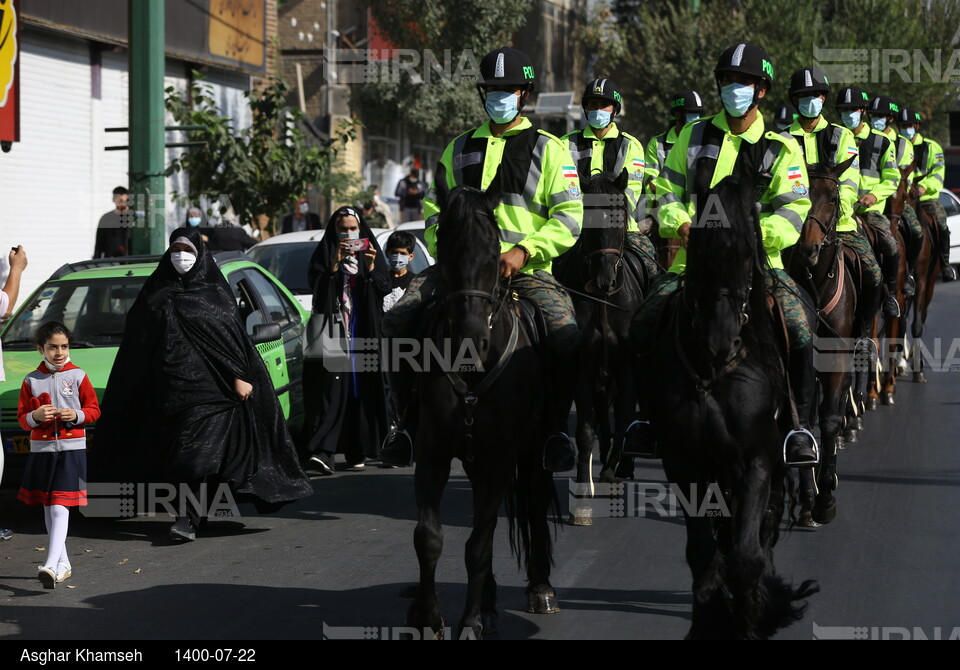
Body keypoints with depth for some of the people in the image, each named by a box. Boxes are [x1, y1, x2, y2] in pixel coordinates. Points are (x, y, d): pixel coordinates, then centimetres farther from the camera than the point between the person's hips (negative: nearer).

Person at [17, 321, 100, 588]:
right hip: (41, 449, 4)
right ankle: (63, 564, 24)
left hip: (71, 449, -4)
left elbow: (94, 409, 4)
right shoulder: (31, 381, 4)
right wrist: (35, 417, -15)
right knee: (48, 509, 11)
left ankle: (51, 566, -22)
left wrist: (77, 415, -14)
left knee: (59, 508, -14)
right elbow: (22, 418, 6)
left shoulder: (78, 376, -1)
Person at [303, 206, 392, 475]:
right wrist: (335, 264, -18)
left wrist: (371, 268, -14)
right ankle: (323, 451, -23)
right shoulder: (324, 253, 6)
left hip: (364, 331, 3)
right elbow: (316, 286, -6)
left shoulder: (371, 251, 12)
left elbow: (384, 288, 3)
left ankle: (356, 452, 8)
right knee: (332, 388, -13)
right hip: (333, 329, -2)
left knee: (361, 390, 1)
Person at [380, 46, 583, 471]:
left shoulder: (549, 149, 9)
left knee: (565, 336, -30)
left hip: (527, 267, -3)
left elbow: (569, 218, 1)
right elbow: (434, 206, 25)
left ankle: (557, 428, -9)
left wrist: (524, 250, -14)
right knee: (396, 323, -18)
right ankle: (409, 417, -4)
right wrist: (445, 249, 4)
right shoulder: (460, 149, 21)